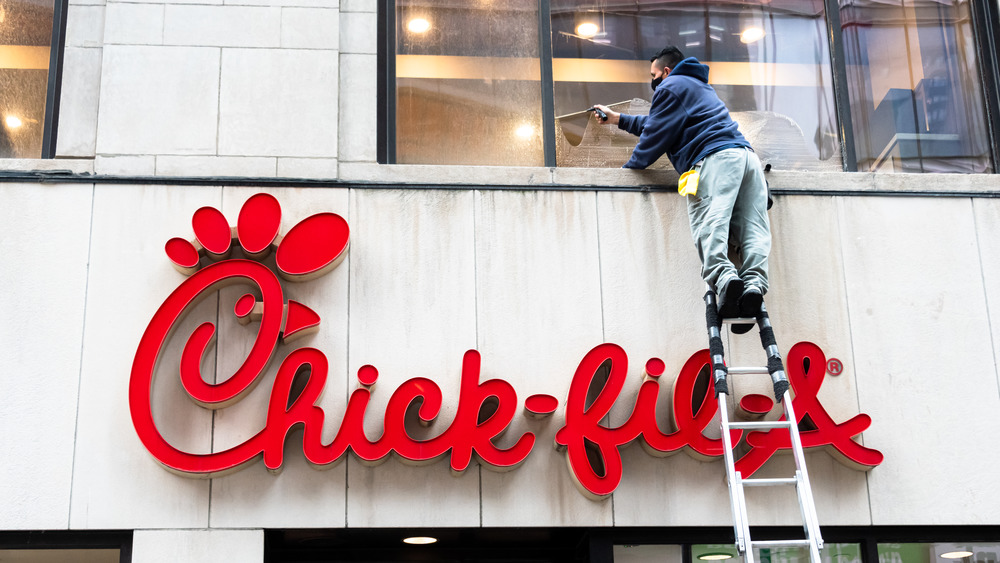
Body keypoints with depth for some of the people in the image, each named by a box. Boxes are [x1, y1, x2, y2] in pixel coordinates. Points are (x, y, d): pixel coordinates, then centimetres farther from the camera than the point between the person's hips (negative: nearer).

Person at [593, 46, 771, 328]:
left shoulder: (671, 87, 12)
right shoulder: (699, 86, 42)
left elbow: (656, 136, 7)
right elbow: (659, 124, 51)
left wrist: (629, 168, 19)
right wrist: (619, 119, 56)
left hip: (715, 157, -9)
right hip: (746, 154, 9)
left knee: (708, 226, -24)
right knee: (753, 229, -8)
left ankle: (725, 278, -48)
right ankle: (754, 283, -30)